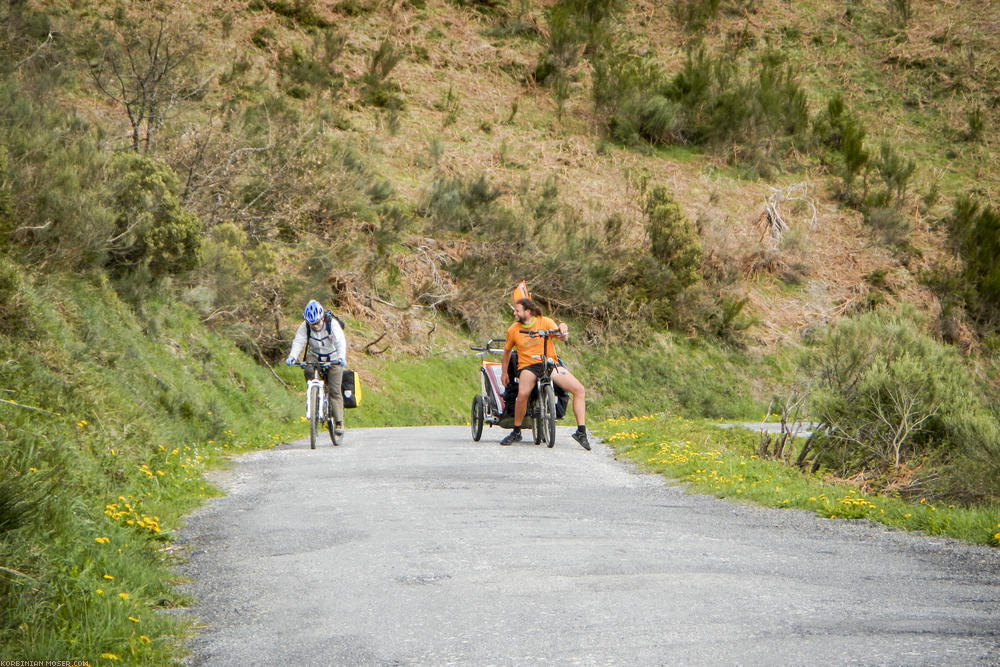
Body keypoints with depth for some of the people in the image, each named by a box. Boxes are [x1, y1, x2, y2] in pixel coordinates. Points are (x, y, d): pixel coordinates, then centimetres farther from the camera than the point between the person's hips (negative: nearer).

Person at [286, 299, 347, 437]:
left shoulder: (332, 324, -24)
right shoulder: (305, 327, -16)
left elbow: (341, 342, -33)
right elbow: (298, 342, -24)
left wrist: (341, 358, -51)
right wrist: (292, 357, -43)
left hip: (333, 359, -2)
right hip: (315, 356, 2)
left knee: (334, 391, -10)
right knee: (308, 369, -33)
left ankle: (339, 422, -5)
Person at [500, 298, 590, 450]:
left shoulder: (545, 322, -1)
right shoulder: (513, 330, 4)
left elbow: (562, 337, -13)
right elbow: (507, 351, 20)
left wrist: (563, 330, -36)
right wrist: (504, 373, 23)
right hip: (528, 366, -1)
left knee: (580, 390, -17)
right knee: (523, 393, -33)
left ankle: (581, 432, -11)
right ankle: (516, 432, -13)